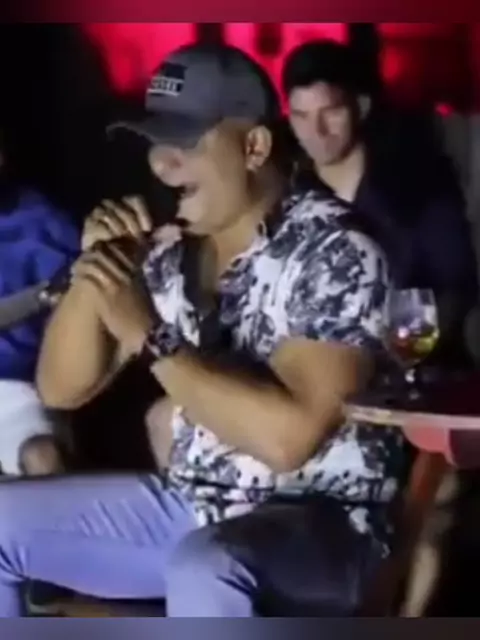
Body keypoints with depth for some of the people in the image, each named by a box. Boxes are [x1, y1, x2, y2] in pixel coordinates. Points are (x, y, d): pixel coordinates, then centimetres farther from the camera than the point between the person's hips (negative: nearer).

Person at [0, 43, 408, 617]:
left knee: (202, 572, -39)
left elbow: (288, 436, -29)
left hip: (318, 524, -7)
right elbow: (62, 389, 6)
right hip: (187, 508, 8)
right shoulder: (168, 251, 3)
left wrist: (149, 338, -25)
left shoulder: (332, 253, -17)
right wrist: (92, 273, -11)